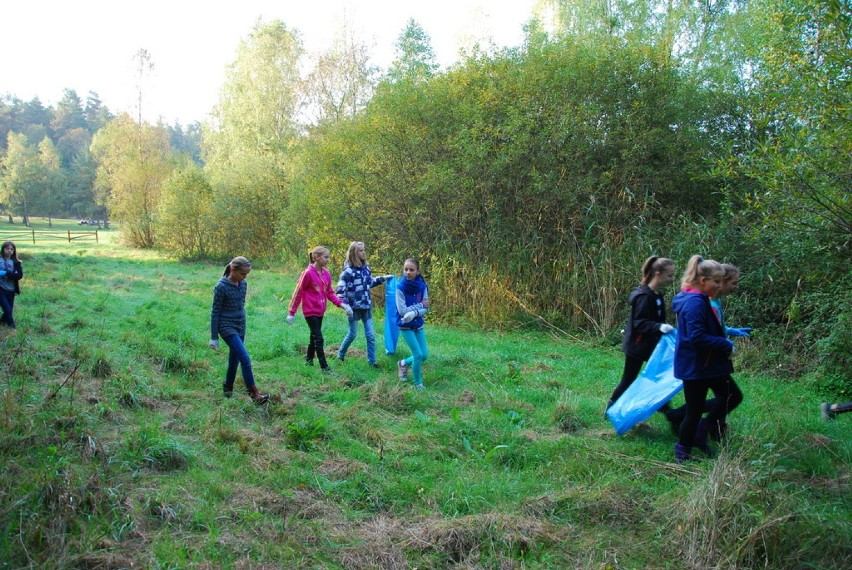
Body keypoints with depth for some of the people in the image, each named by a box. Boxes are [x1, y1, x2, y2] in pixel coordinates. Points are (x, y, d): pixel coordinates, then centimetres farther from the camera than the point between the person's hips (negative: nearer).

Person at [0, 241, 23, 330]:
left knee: (10, 310, 11)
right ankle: (12, 327, 7)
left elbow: (19, 275, -12)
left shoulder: (16, 262, 0)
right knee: (7, 309, -9)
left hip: (11, 290, 2)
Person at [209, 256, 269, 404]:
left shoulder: (243, 285, 4)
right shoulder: (221, 287, -14)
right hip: (227, 327, -7)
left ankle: (228, 387, 34)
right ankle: (254, 393, -11)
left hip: (240, 327, 7)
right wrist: (214, 338, -7)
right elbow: (215, 312, -9)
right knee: (245, 358, -15)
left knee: (235, 359, 14)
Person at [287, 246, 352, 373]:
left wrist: (341, 304, -5)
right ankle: (324, 367, -1)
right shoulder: (308, 273, -17)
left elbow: (330, 292, 9)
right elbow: (298, 293, -11)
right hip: (310, 311, -7)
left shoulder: (326, 273, 3)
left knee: (314, 336, 18)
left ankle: (309, 359, 36)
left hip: (320, 311, 7)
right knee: (319, 339, -6)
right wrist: (292, 313, -8)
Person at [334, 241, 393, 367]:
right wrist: (345, 306, -25)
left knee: (370, 335, 5)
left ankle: (372, 361, 14)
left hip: (367, 306, 6)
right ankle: (340, 355, 29)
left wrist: (382, 278, 18)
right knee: (352, 334, 7)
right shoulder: (348, 271, -16)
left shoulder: (365, 268, 5)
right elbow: (340, 289, -19)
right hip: (354, 307, -6)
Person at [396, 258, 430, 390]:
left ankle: (403, 363, 35)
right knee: (418, 354, -7)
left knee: (424, 355, 7)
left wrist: (414, 312, -25)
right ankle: (418, 383, 14)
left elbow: (426, 309, -7)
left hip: (418, 325, 5)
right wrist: (419, 305, -17)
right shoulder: (400, 287, -18)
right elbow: (402, 311, -20)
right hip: (405, 326, -4)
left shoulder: (422, 286, -7)